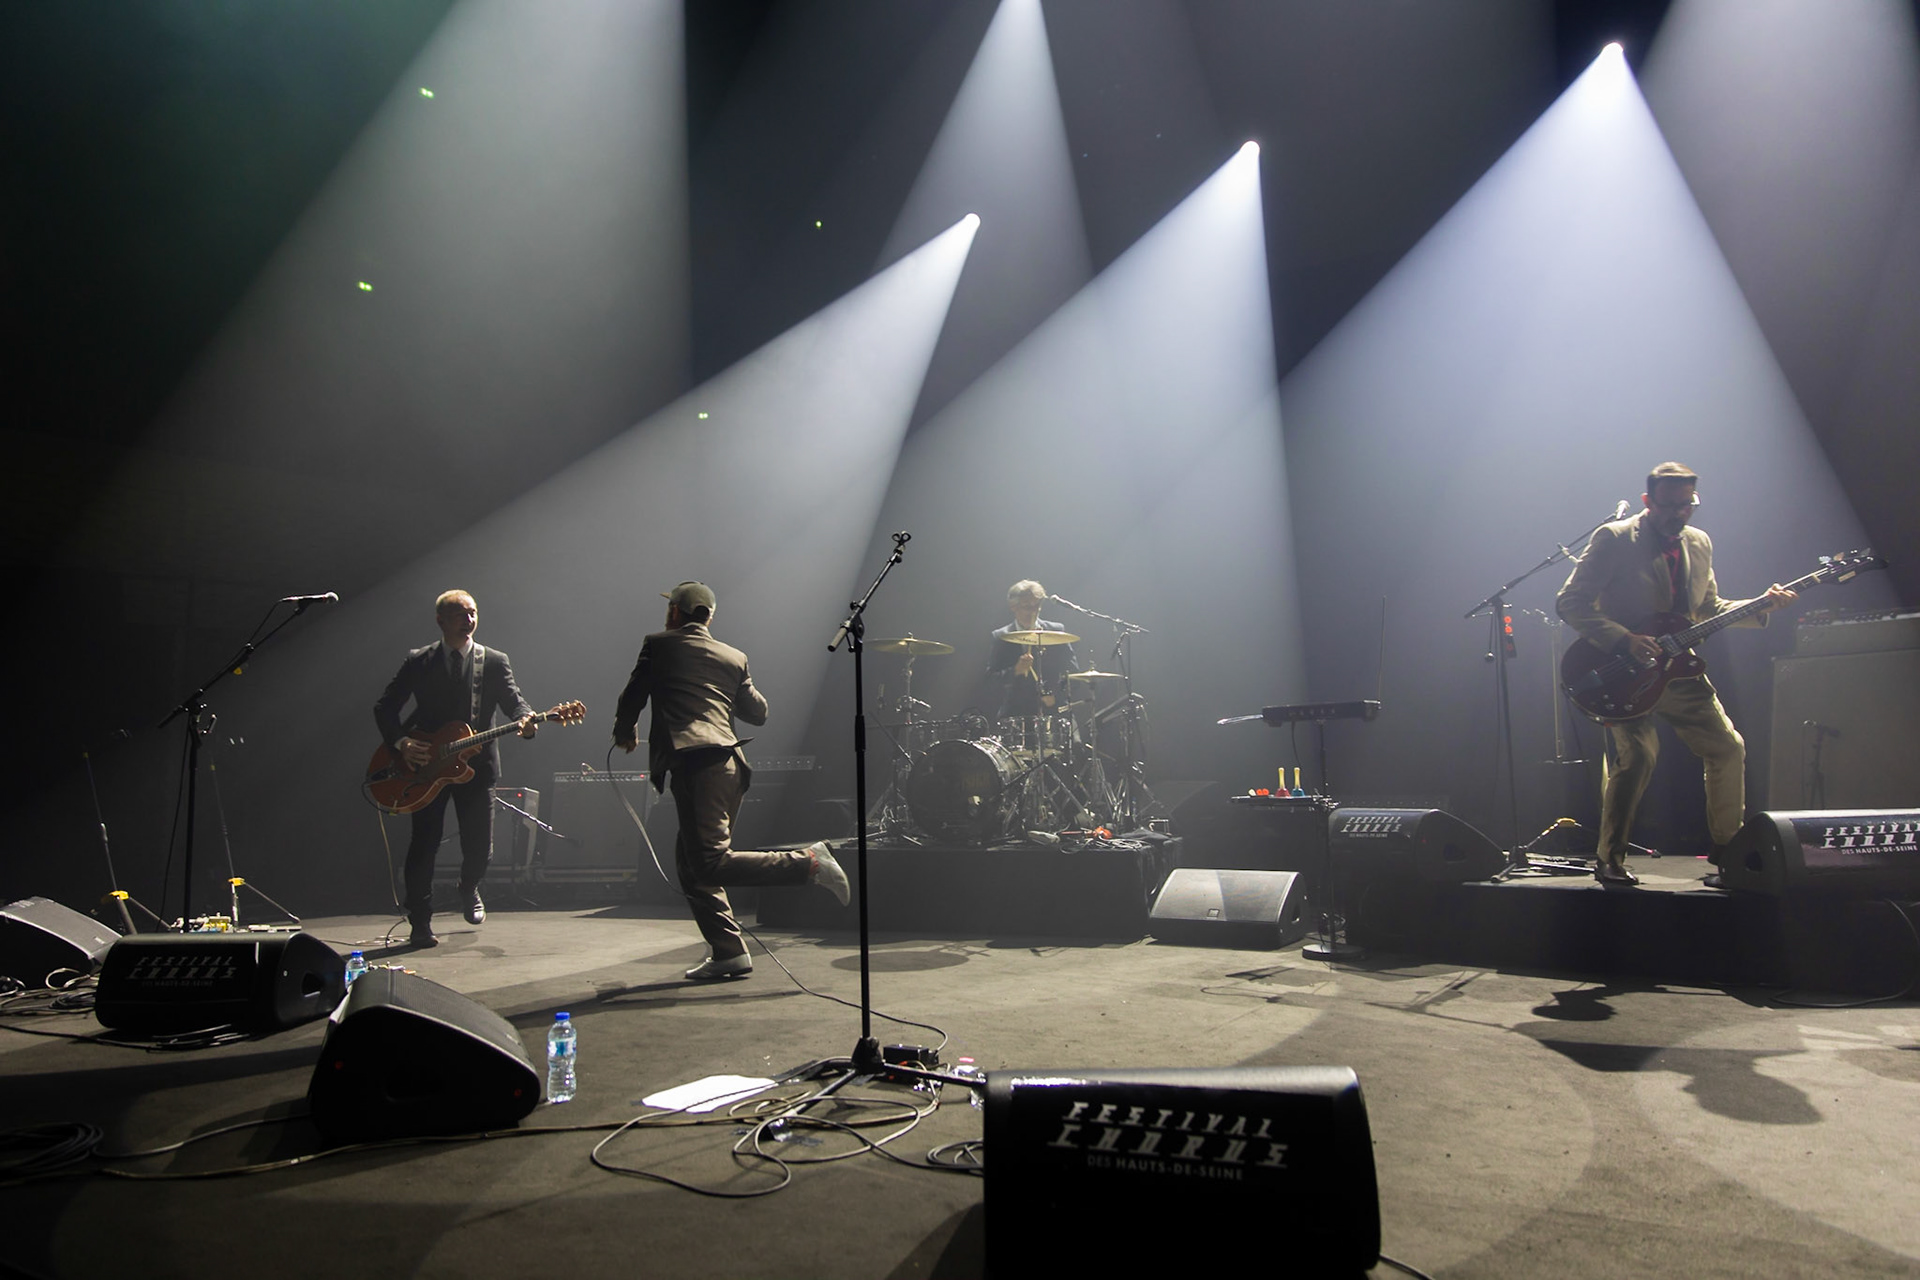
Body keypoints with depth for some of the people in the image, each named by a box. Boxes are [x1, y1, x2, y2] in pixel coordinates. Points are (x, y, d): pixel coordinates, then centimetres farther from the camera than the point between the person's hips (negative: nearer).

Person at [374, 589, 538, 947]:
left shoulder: (495, 662, 5)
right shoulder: (418, 662, 4)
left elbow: (512, 700, -7)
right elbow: (384, 707, 4)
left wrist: (525, 719, -30)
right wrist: (400, 742, -12)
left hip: (475, 765, 1)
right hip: (424, 763, -1)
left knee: (479, 846, 5)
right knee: (424, 844, -2)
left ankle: (469, 890, 38)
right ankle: (421, 922, 12)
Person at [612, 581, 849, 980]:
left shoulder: (658, 645, 10)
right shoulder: (734, 657, 20)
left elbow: (632, 697, 13)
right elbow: (758, 712, 23)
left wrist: (624, 735, 33)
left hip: (693, 763, -7)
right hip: (729, 763, 7)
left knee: (711, 863, -13)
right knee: (690, 864, 15)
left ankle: (807, 862, -22)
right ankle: (726, 952, 10)